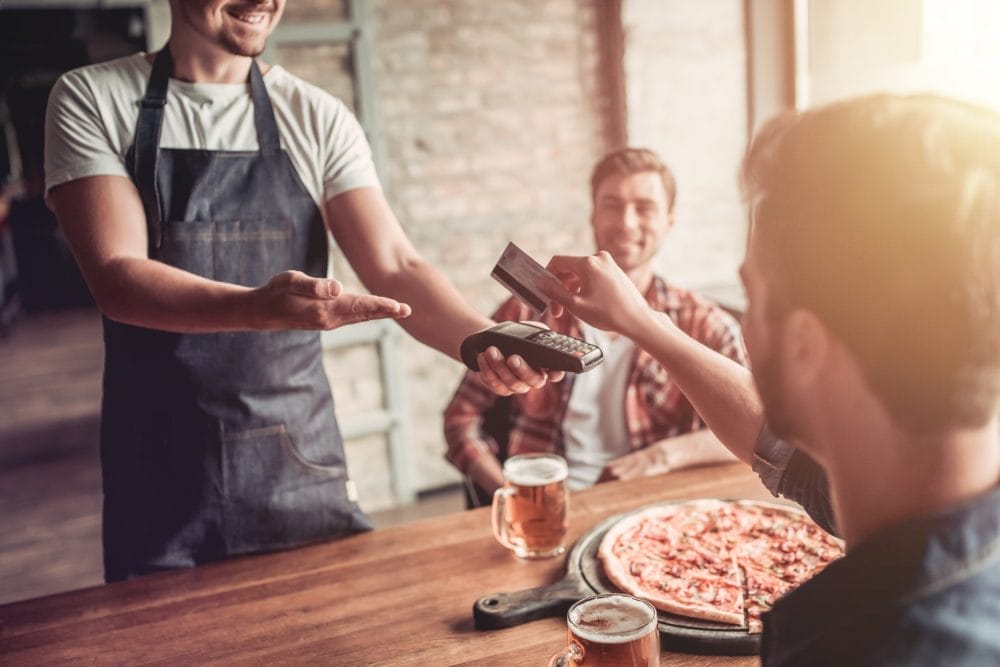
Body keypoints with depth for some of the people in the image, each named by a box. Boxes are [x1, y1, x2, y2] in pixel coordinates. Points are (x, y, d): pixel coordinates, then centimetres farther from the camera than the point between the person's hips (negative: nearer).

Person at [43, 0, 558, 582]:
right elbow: (117, 278, -15)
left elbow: (395, 268, -7)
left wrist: (483, 339, -28)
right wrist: (257, 309, -34)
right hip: (160, 475, -1)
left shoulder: (318, 118, 1)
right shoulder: (91, 100, -3)